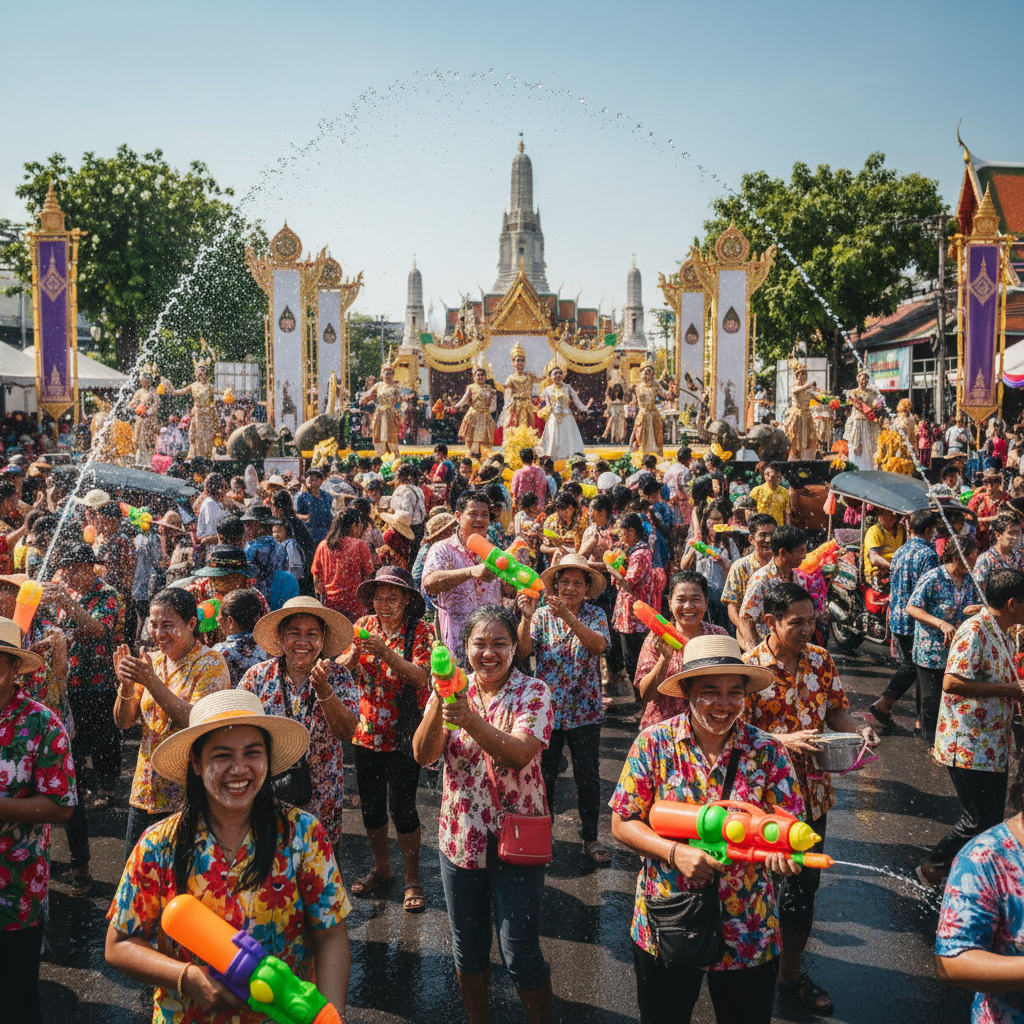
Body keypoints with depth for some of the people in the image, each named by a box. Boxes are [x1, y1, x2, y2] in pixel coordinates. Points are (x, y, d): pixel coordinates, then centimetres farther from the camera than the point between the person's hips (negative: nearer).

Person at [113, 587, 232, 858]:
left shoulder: (211, 663, -8)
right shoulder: (151, 662, 9)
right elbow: (123, 722, 6)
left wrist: (152, 682, -26)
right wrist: (126, 684, -13)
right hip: (146, 791, 6)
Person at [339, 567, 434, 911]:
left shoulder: (420, 631, -7)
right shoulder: (365, 626, 5)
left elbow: (421, 677, -20)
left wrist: (386, 653, -30)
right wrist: (355, 652, -22)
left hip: (403, 735, -4)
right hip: (367, 731, 4)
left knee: (401, 805, -5)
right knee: (370, 804, 13)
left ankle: (413, 879, 13)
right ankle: (381, 867, 34)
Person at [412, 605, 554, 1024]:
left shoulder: (533, 693, -8)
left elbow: (518, 755, -23)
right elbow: (423, 755, -10)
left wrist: (471, 720, -37)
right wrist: (439, 702, -25)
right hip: (460, 834, 3)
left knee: (520, 953, 1)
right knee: (468, 947, 17)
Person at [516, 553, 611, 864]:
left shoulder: (594, 615, -1)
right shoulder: (542, 615, 0)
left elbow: (599, 644, -22)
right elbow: (522, 652, -11)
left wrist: (568, 617, -33)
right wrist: (526, 618, -26)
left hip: (585, 710, 0)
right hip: (547, 708, 0)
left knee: (588, 777, 7)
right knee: (544, 776, 7)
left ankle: (590, 837, 24)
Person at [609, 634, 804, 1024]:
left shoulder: (767, 751, -8)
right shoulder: (654, 744, -9)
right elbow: (622, 823, -7)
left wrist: (782, 848, -32)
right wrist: (674, 852, -22)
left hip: (749, 937, 0)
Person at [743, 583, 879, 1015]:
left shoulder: (821, 660, 1)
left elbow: (836, 709, 10)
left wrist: (857, 731, -11)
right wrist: (784, 740, -30)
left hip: (812, 791, 5)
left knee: (804, 884, 14)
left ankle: (790, 969, 33)